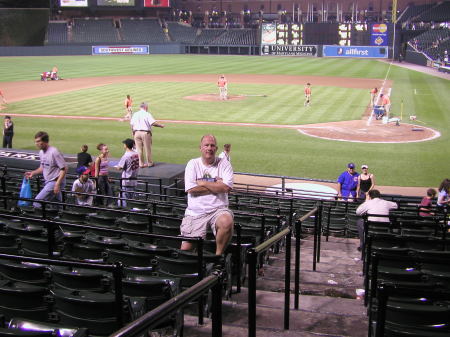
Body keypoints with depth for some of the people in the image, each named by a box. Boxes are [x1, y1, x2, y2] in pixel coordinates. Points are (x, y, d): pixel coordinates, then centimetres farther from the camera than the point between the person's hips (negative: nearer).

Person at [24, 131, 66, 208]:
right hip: (47, 182, 9)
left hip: (55, 182, -9)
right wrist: (32, 173, 12)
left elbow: (64, 169, -19)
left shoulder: (54, 152, -17)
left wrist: (57, 184, -24)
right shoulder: (41, 152, 11)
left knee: (37, 202, -16)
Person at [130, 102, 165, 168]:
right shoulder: (147, 114, -6)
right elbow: (153, 123, -16)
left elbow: (132, 125, 8)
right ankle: (150, 163, 15)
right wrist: (161, 125, -4)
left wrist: (133, 132, 20)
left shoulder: (135, 114, 9)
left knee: (139, 149, 9)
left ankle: (141, 163, 12)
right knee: (147, 149, 6)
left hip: (137, 133, 4)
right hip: (145, 133, -4)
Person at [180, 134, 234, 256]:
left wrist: (202, 183, -5)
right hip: (195, 211, 1)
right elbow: (191, 189, -6)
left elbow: (226, 187, -9)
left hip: (218, 209, -1)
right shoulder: (193, 164, 7)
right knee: (186, 248, -10)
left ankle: (218, 255, -14)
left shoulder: (224, 164, 6)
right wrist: (215, 185, -5)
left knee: (227, 222, -35)